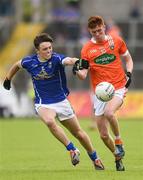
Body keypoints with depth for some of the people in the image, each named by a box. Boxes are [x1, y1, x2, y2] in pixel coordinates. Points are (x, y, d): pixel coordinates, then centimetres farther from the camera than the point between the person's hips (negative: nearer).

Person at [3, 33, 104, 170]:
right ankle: (72, 150, -22)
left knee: (78, 133, 8)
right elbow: (17, 65, 14)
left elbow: (68, 60, -41)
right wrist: (8, 79, 26)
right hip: (43, 104, 0)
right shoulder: (29, 62, -10)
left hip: (61, 101, 0)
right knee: (49, 121, -35)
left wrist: (77, 62, -63)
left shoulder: (56, 59, -18)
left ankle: (95, 159, 32)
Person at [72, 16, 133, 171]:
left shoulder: (116, 41, 3)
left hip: (118, 88, -2)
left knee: (109, 113, -34)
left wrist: (128, 74, -2)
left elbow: (128, 59, 17)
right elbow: (83, 75, -3)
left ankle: (118, 142, -9)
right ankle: (118, 158, 24)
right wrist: (77, 71, -25)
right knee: (103, 135, 1)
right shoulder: (87, 49, 1)